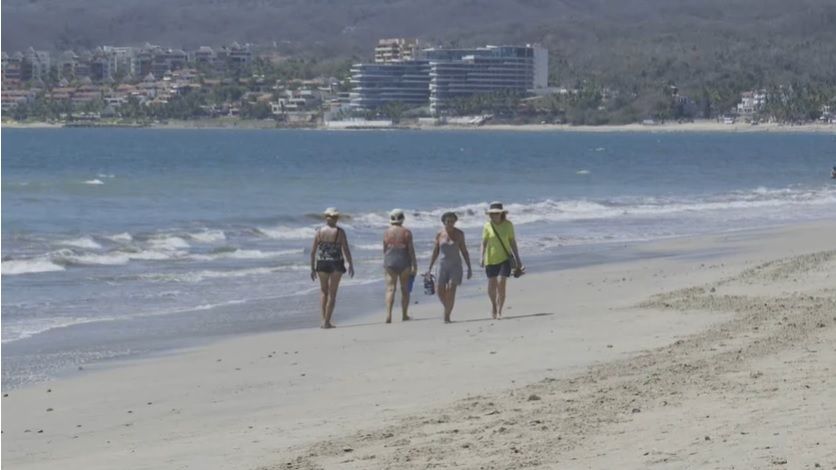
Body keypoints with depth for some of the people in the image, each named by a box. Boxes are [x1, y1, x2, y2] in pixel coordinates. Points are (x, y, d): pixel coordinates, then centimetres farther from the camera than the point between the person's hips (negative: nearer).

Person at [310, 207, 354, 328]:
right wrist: (351, 265, 3)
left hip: (321, 264, 2)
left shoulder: (319, 231, -1)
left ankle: (324, 320, 11)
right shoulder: (339, 232, -7)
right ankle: (327, 322, 1)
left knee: (324, 292, 17)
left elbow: (313, 251, 1)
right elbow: (346, 250, -8)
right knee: (332, 293, 4)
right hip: (336, 264, -2)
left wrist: (312, 268, 8)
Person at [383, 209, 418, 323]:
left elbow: (384, 250, 7)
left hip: (390, 262, 1)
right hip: (404, 261, -1)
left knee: (390, 289, -4)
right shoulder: (406, 232, -4)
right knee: (405, 289, 12)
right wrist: (414, 265, -3)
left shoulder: (387, 232, 2)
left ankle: (388, 314, -20)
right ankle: (404, 315, 16)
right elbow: (411, 249, -8)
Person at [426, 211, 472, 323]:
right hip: (443, 265, 2)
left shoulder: (459, 234, 0)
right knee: (441, 292, -2)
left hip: (456, 265, -2)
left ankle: (447, 316, -13)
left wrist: (469, 268, 2)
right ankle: (448, 309, 25)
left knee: (451, 290, -16)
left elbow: (464, 251, 4)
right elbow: (435, 252, 10)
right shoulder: (439, 234, 2)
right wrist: (430, 268, 8)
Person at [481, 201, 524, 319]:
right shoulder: (488, 226, -4)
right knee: (492, 285, 6)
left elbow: (513, 242, 3)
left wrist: (517, 259, 5)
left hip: (505, 258, -1)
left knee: (501, 283, -15)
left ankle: (499, 311, -9)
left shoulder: (508, 225, -3)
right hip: (491, 259, 1)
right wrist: (482, 257, -19)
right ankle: (494, 305, 35)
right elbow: (484, 243, -6)